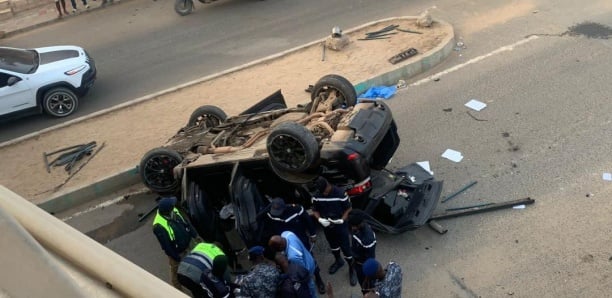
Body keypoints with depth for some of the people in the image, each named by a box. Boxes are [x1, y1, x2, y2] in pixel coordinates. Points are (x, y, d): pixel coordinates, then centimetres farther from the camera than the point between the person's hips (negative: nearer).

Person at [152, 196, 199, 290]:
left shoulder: (173, 211, -17)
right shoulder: (159, 227, -37)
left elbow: (186, 222, 1)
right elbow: (166, 246, -26)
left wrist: (194, 235, 5)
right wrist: (177, 258, -16)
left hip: (189, 243, 6)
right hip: (178, 252, -6)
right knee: (176, 271, 20)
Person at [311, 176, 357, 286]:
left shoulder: (340, 193, -24)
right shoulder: (316, 196, -14)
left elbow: (348, 208, -12)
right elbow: (315, 210, 0)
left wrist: (342, 220, -26)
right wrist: (319, 219, -20)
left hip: (341, 225, -4)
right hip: (326, 226, 4)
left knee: (345, 247, 4)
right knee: (333, 245, 25)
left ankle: (352, 269, 26)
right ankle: (338, 261, 51)